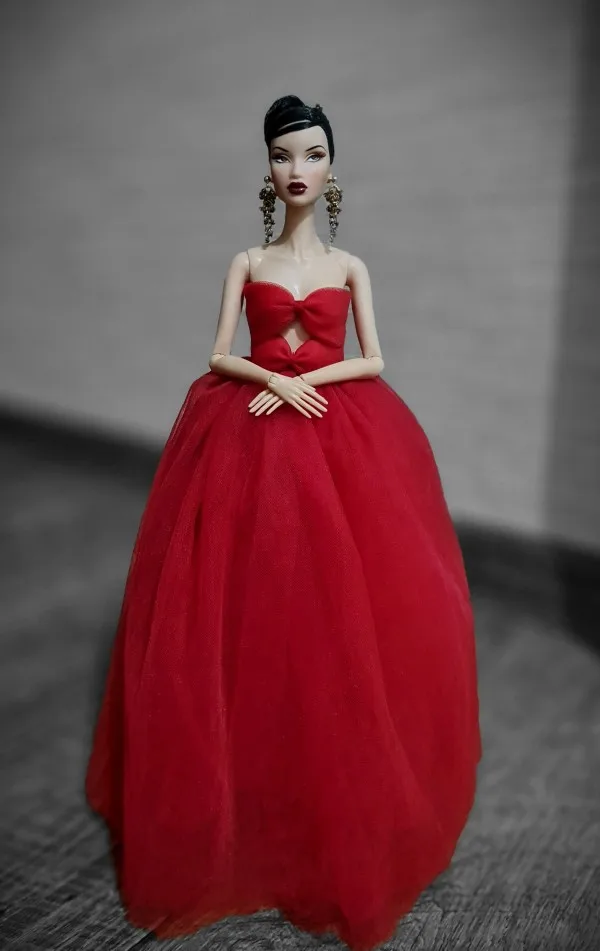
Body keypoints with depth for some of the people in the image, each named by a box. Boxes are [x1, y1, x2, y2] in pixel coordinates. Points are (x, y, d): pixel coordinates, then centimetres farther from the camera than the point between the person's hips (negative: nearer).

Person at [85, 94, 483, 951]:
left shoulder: (351, 266, 12)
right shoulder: (246, 263, 12)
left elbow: (372, 361, 4)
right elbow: (220, 357, 5)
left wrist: (305, 381, -10)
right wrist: (275, 379, -13)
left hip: (341, 438, 0)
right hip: (249, 435, 0)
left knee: (343, 601, -5)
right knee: (242, 600, -5)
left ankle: (346, 800, 14)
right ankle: (248, 791, 12)